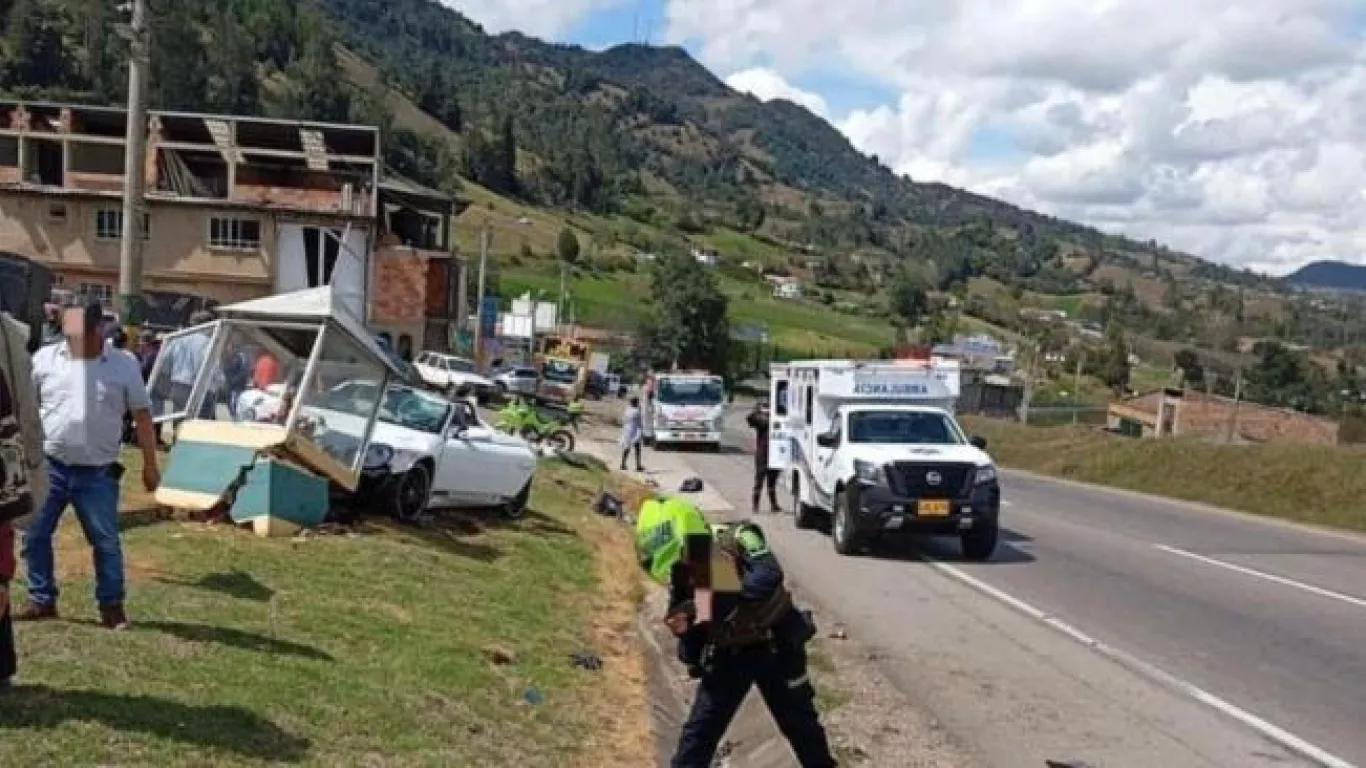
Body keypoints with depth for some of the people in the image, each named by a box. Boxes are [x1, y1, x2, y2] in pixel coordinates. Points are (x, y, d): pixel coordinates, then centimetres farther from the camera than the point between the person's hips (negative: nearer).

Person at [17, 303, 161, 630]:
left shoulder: (124, 366, -1)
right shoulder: (45, 358, 1)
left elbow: (142, 416, 4)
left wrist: (150, 465, 3)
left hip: (97, 473, -1)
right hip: (49, 466, 2)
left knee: (106, 542, 3)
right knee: (34, 535, 7)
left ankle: (111, 606, 16)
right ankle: (42, 600, 23)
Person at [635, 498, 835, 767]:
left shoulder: (737, 540, -23)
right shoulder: (680, 576, -7)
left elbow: (769, 577, -43)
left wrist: (716, 604, -48)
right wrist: (685, 631, -23)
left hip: (775, 647, -4)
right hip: (728, 655, 4)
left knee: (799, 723, 12)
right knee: (698, 732, -2)